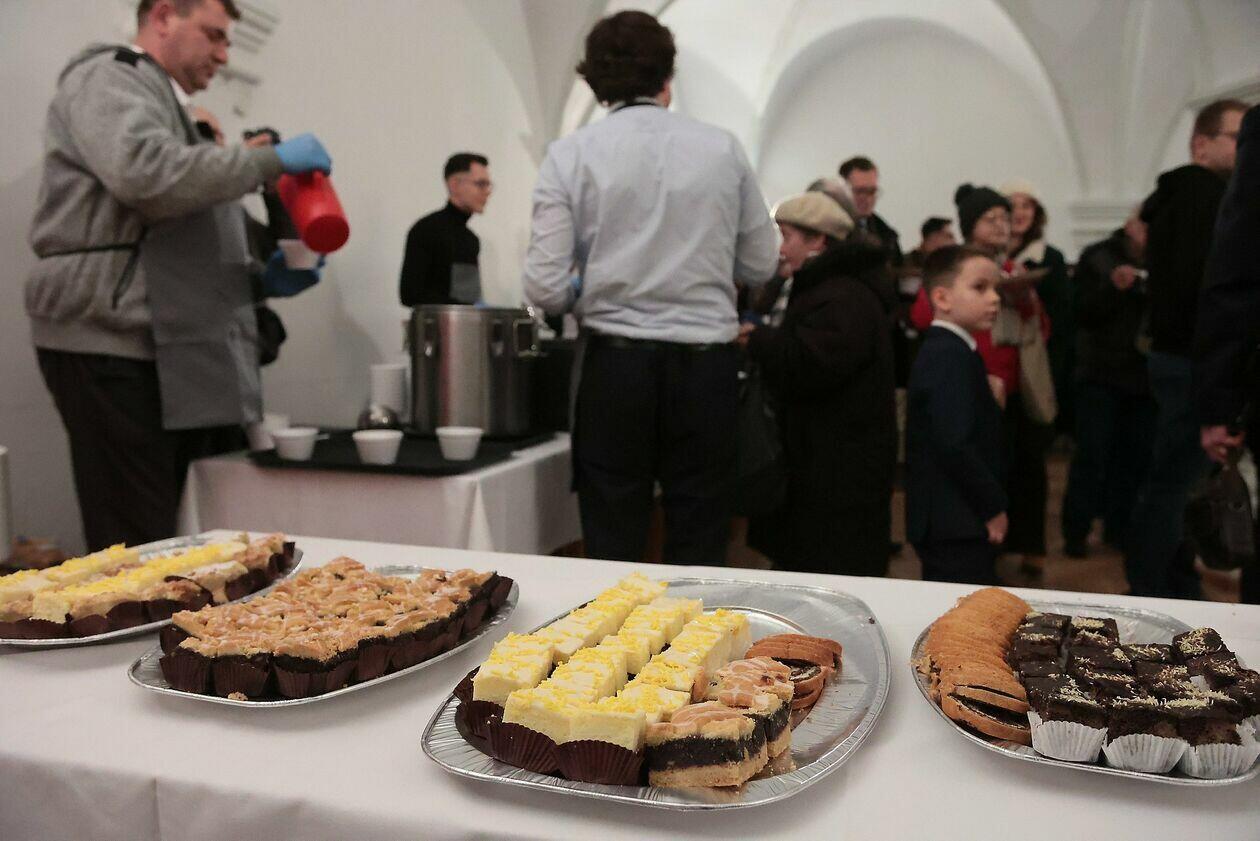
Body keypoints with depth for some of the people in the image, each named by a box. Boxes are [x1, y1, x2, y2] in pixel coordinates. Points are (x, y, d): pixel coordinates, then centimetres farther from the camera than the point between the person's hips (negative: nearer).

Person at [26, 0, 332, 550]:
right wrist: (271, 160, -14)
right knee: (136, 546, -8)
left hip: (169, 347, 9)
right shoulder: (108, 78, 0)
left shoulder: (166, 103, 27)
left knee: (179, 539, 6)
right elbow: (144, 172, -22)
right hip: (108, 345, -9)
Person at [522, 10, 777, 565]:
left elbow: (545, 288, -7)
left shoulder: (570, 155, -2)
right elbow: (761, 266, 9)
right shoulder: (724, 149, 3)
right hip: (706, 359, 1)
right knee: (700, 546, 11)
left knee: (612, 548, 8)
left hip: (613, 359, -1)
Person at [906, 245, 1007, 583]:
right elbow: (955, 445, -25)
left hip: (941, 523, 10)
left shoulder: (938, 351, 14)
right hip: (958, 528, -10)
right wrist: (993, 507, -15)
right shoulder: (952, 356, -17)